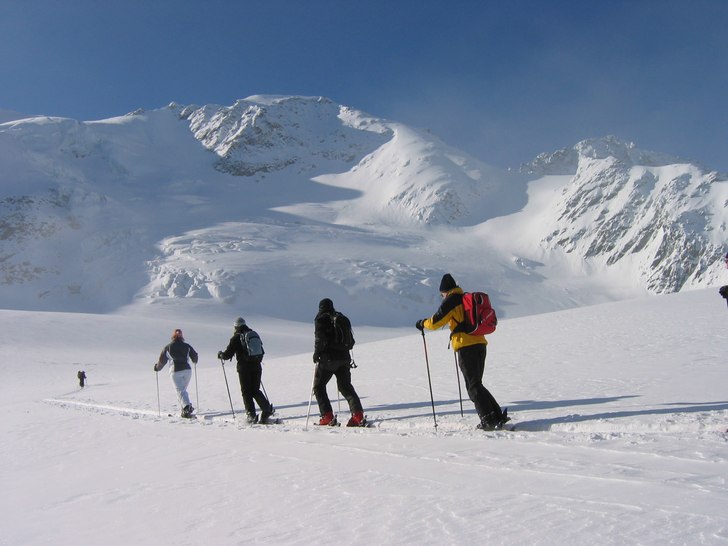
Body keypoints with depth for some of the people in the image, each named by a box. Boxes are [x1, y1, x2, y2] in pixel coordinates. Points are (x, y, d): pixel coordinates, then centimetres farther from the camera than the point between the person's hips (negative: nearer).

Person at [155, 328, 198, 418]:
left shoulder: (168, 347, 2)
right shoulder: (187, 346, 7)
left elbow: (162, 359, 7)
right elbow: (194, 356, 15)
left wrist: (157, 367, 26)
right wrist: (194, 361, 39)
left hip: (175, 371, -3)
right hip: (187, 370, 3)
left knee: (180, 391, -6)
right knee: (183, 389, 20)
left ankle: (186, 407, -25)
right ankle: (188, 406, 12)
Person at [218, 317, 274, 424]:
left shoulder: (236, 337, -4)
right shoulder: (254, 335, 12)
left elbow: (228, 354, -2)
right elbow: (262, 352, 20)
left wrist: (220, 354, 19)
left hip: (244, 368, -5)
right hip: (257, 367, 5)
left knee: (246, 392, 4)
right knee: (256, 390, 14)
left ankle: (251, 414, -3)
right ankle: (267, 408, -4)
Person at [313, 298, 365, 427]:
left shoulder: (321, 319, -5)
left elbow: (320, 338, -16)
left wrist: (316, 353, -5)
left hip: (328, 358, -6)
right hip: (344, 357, 6)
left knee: (319, 386, 8)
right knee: (345, 386, 13)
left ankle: (328, 417, -2)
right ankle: (358, 415, -2)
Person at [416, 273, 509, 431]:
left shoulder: (450, 301, -3)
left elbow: (436, 322, -5)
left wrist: (422, 323, 13)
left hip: (466, 346, -8)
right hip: (480, 343, 8)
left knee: (473, 385, -4)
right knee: (477, 384, 15)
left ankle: (489, 419, -11)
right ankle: (498, 416, 7)